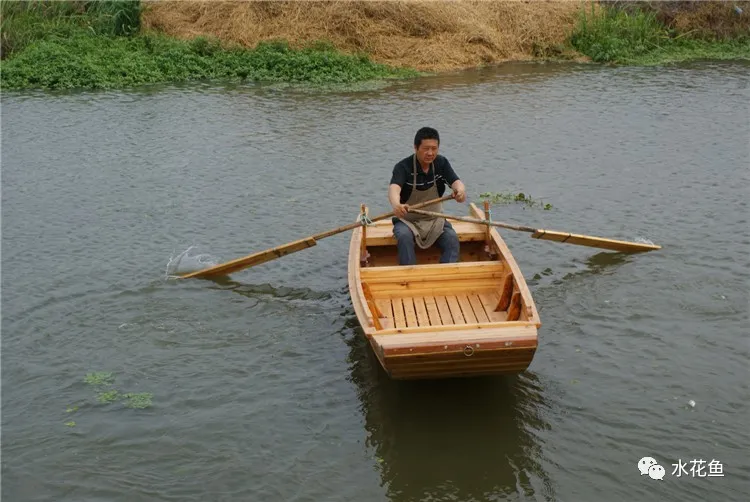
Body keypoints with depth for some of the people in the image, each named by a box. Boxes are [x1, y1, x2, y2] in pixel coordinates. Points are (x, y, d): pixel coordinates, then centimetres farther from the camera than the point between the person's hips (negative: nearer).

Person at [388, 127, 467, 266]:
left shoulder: (442, 163, -3)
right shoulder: (403, 167, -17)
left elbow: (455, 181, -19)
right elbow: (394, 188, -36)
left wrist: (460, 189, -47)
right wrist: (396, 205, -62)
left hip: (434, 219, 3)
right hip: (407, 220, -3)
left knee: (452, 239, -25)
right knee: (404, 237, -34)